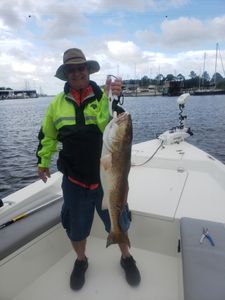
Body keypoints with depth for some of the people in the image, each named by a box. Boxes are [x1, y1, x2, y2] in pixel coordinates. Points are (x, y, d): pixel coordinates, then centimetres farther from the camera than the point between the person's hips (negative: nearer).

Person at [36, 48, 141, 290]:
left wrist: (110, 98, -36)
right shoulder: (57, 103, 2)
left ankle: (126, 257, 45)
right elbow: (47, 135, 13)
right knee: (75, 225, 18)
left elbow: (108, 127, -24)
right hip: (73, 179, 2)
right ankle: (81, 261, 48)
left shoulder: (103, 96, -6)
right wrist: (43, 161, 16)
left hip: (107, 176, -1)